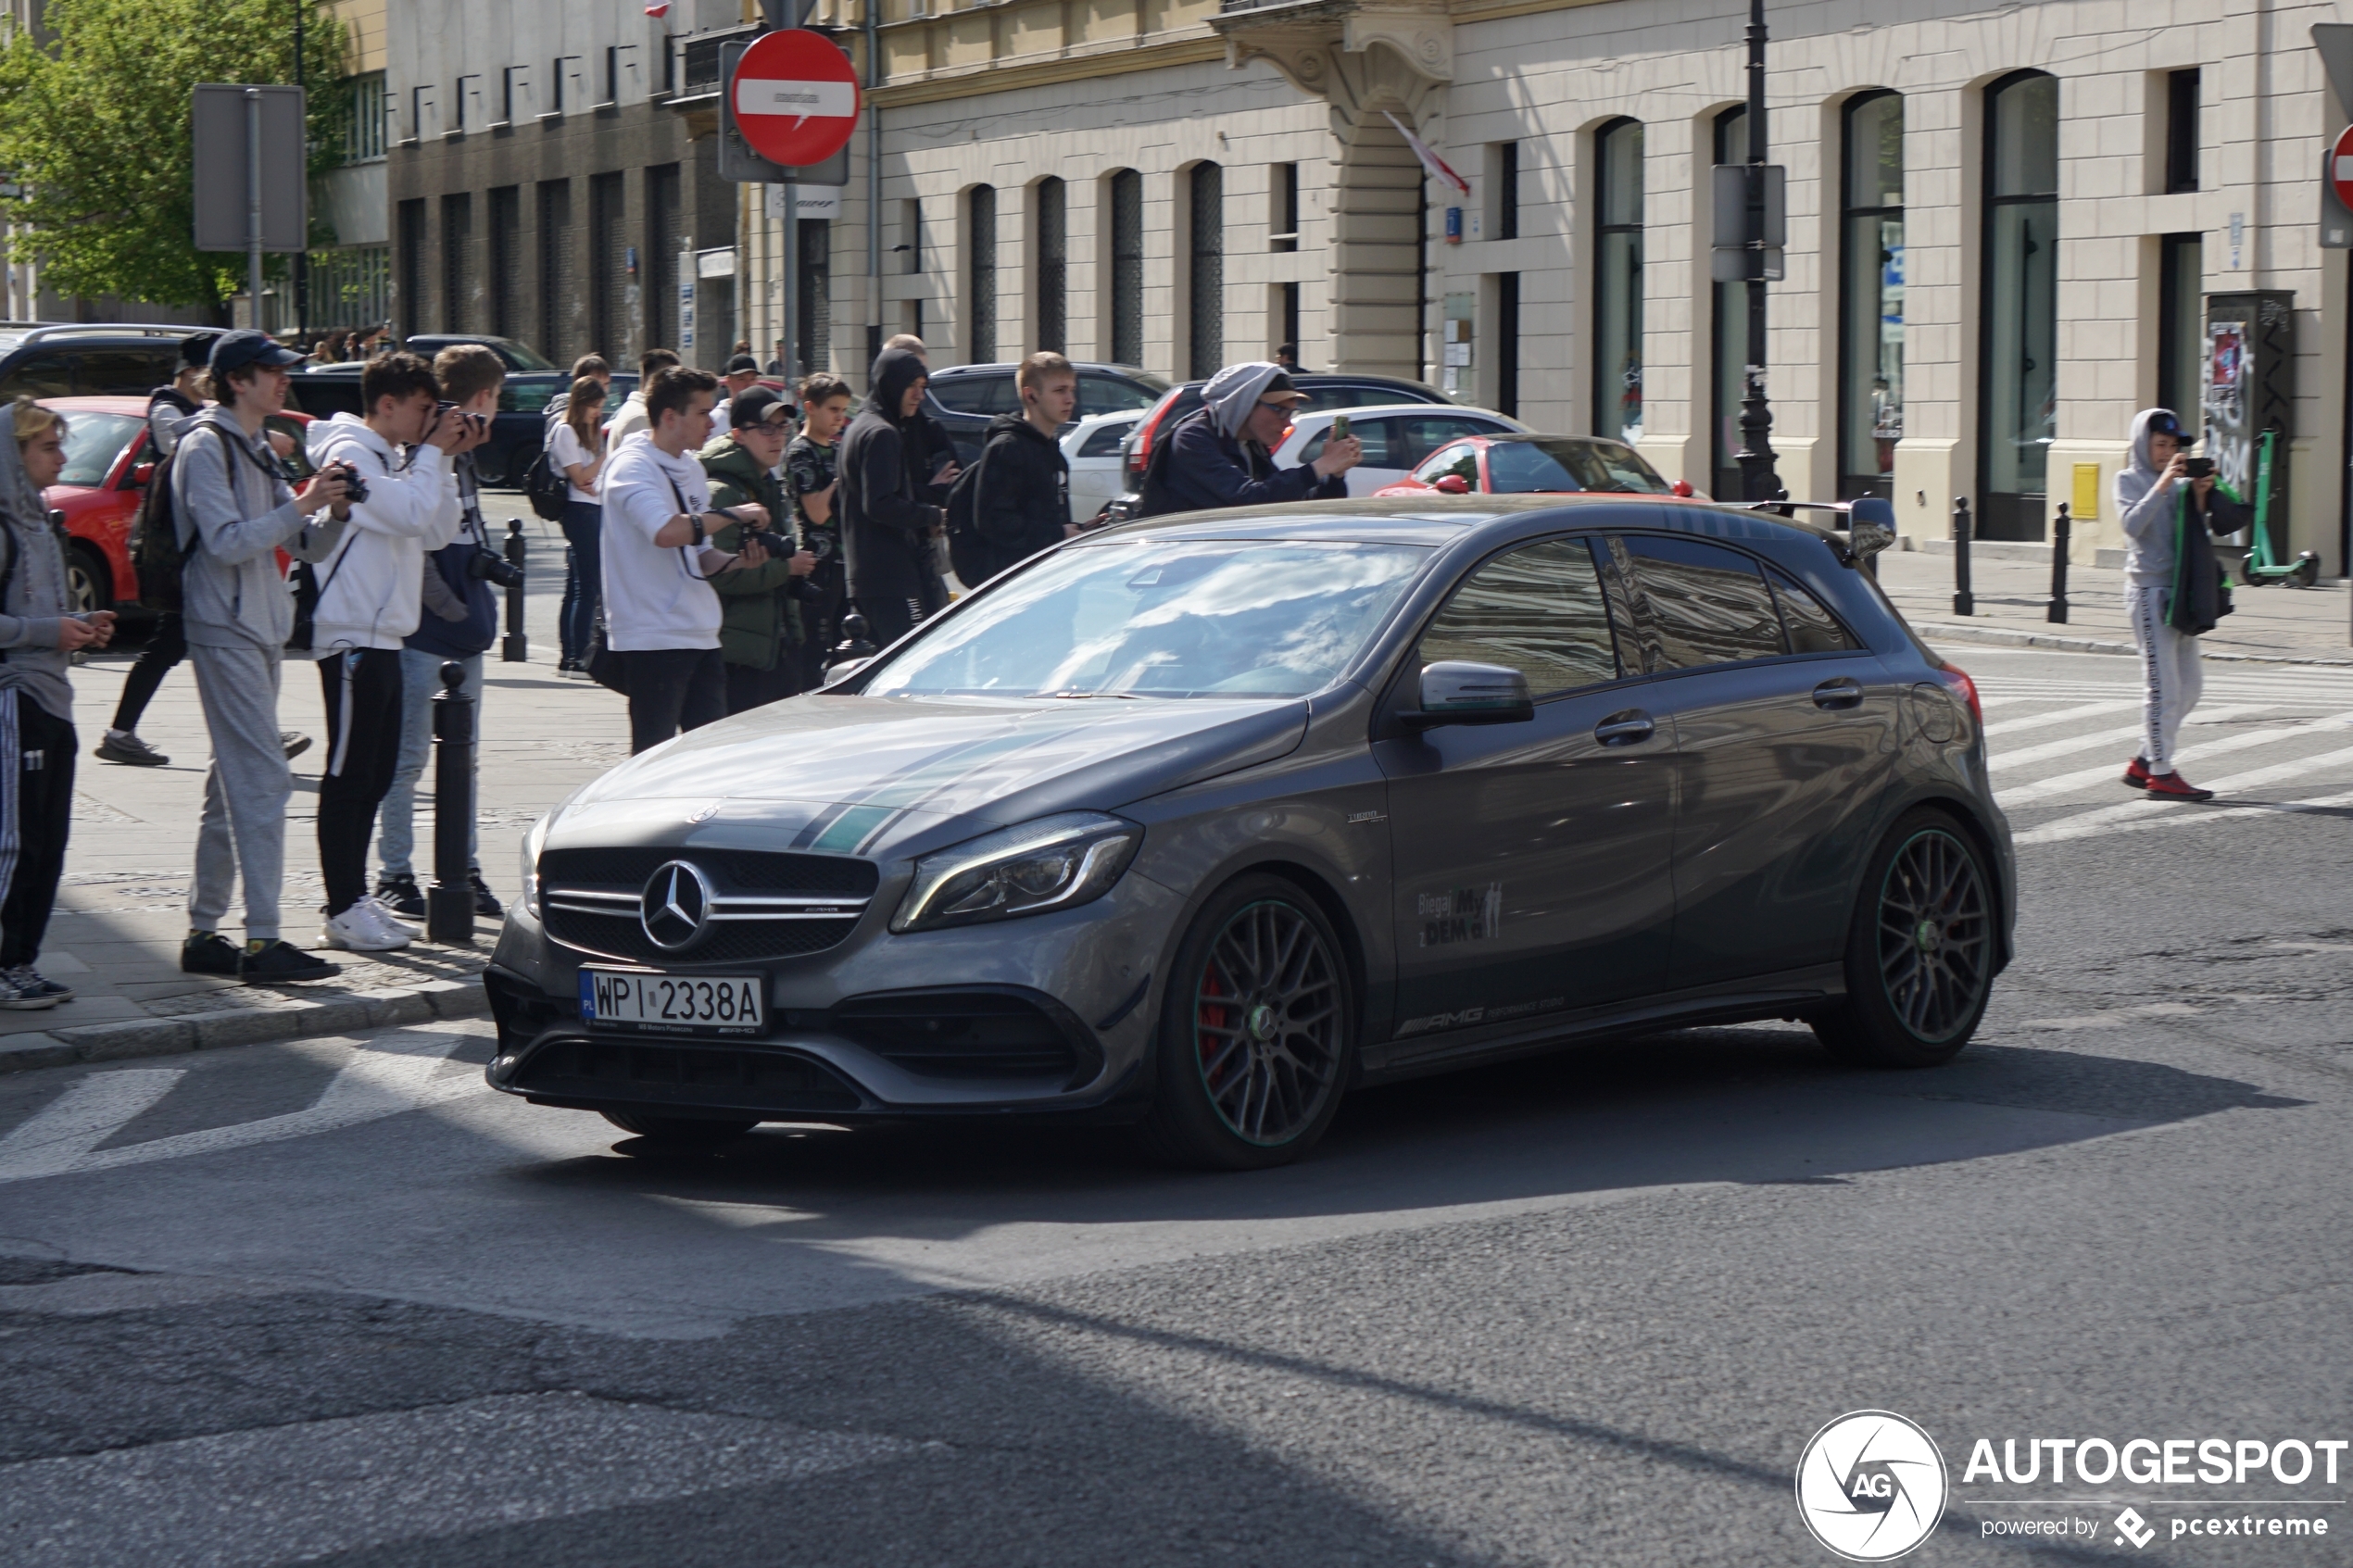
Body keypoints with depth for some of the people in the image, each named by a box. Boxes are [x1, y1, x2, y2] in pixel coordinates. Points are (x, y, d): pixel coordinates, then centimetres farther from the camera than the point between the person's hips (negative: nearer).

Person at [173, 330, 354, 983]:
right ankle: (262, 941, -16)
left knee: (233, 785, 11)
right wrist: (301, 506, -21)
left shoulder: (257, 450, 19)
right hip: (224, 631, -10)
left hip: (259, 632, 10)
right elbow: (226, 542, -19)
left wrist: (334, 512, -2)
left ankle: (204, 934, 17)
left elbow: (304, 547, 17)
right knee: (263, 781, -14)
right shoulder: (206, 446, -9)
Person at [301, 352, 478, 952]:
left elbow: (439, 532, 13)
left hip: (383, 638, 10)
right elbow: (409, 514, -22)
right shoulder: (348, 452, -11)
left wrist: (446, 460, 6)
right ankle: (342, 910, -5)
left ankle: (357, 897, 19)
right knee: (349, 774, -7)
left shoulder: (395, 458, 18)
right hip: (351, 637, -10)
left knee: (375, 774, 12)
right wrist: (432, 453, -9)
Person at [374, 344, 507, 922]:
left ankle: (466, 869, 20)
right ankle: (395, 875, 5)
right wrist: (455, 610, -13)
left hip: (465, 635, 9)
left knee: (465, 759, 13)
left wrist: (480, 608, 11)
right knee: (408, 758, -1)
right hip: (425, 634, -9)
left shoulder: (462, 458, 14)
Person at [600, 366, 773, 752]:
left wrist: (738, 561, 1)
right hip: (653, 639, -8)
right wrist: (731, 515, -16)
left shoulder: (691, 470, 15)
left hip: (701, 635, 8)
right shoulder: (631, 465, -10)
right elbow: (666, 532, -28)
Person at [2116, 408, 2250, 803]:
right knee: (2163, 685, -10)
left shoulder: (2179, 484, 18)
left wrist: (2200, 497, -7)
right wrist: (2162, 485, -22)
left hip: (2179, 591, 7)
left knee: (2190, 684, 8)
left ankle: (2143, 763, 16)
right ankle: (2160, 774, -7)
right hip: (2149, 589, -7)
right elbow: (2133, 524, -17)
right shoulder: (2129, 480, 0)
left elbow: (2201, 529, 9)